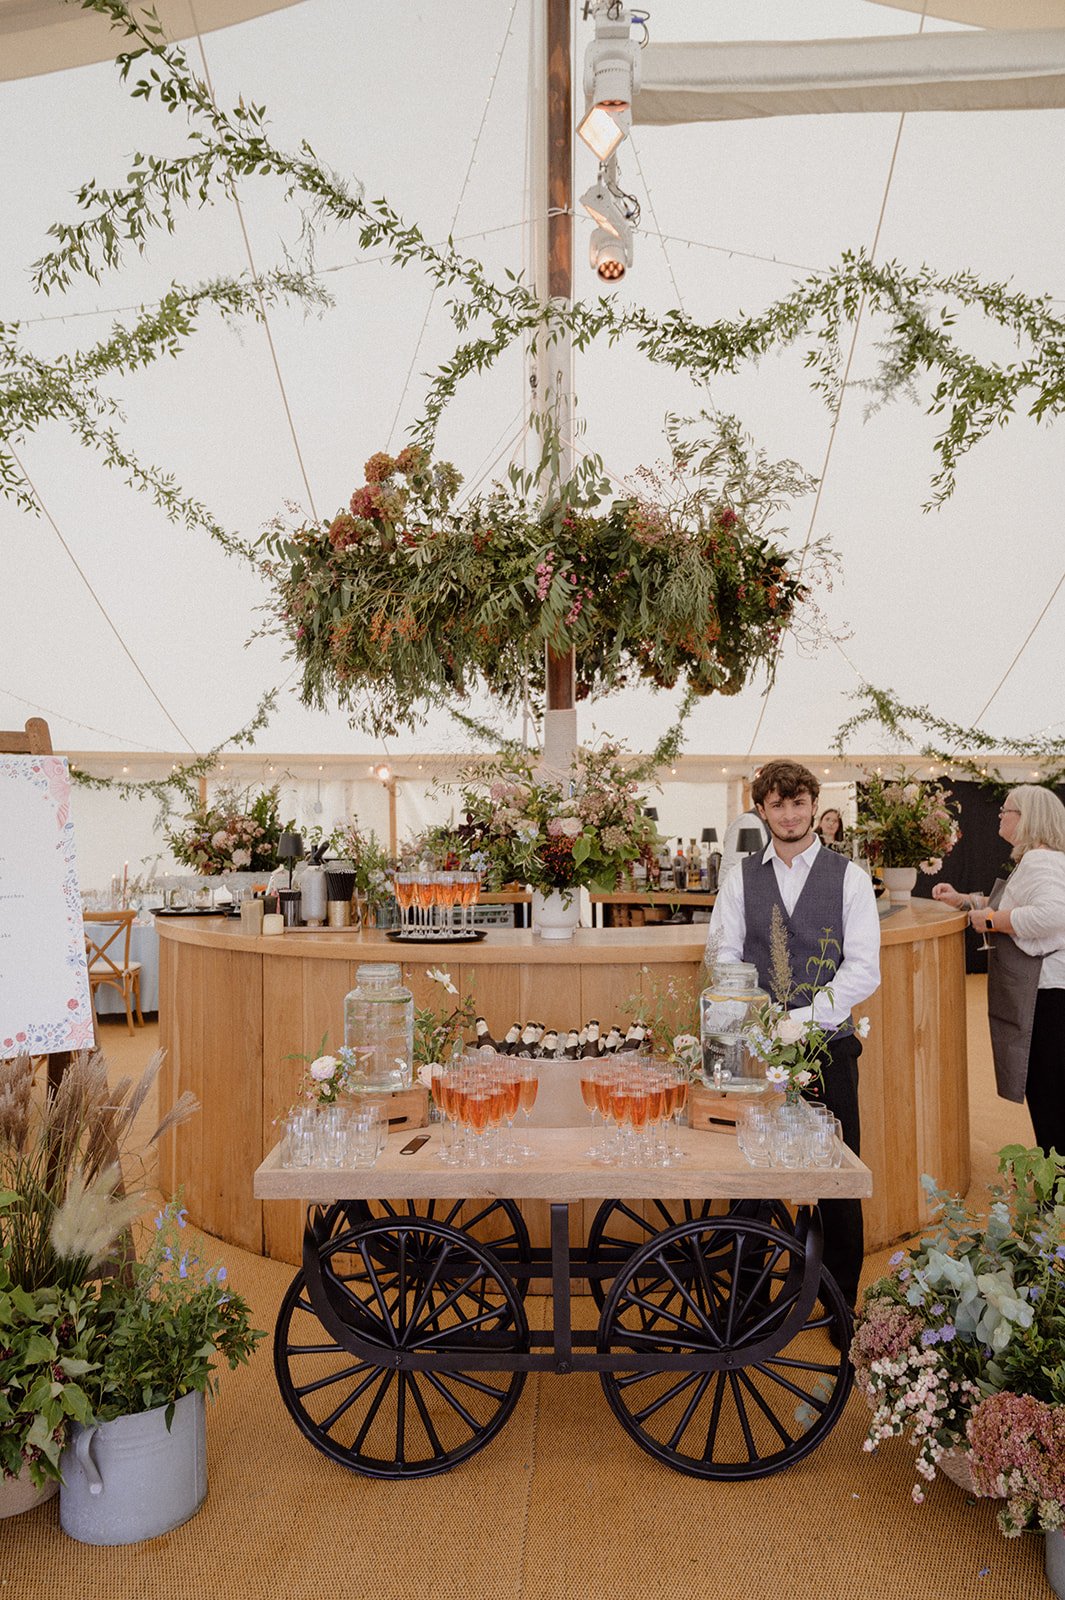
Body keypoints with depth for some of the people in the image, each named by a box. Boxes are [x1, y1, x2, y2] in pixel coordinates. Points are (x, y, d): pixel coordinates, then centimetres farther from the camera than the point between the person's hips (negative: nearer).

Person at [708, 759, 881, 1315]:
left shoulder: (849, 877, 0)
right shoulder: (740, 879, 6)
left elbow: (864, 969, -7)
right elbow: (724, 956, 0)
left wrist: (800, 1018, -17)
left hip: (828, 1045, -1)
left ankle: (842, 1305, 25)